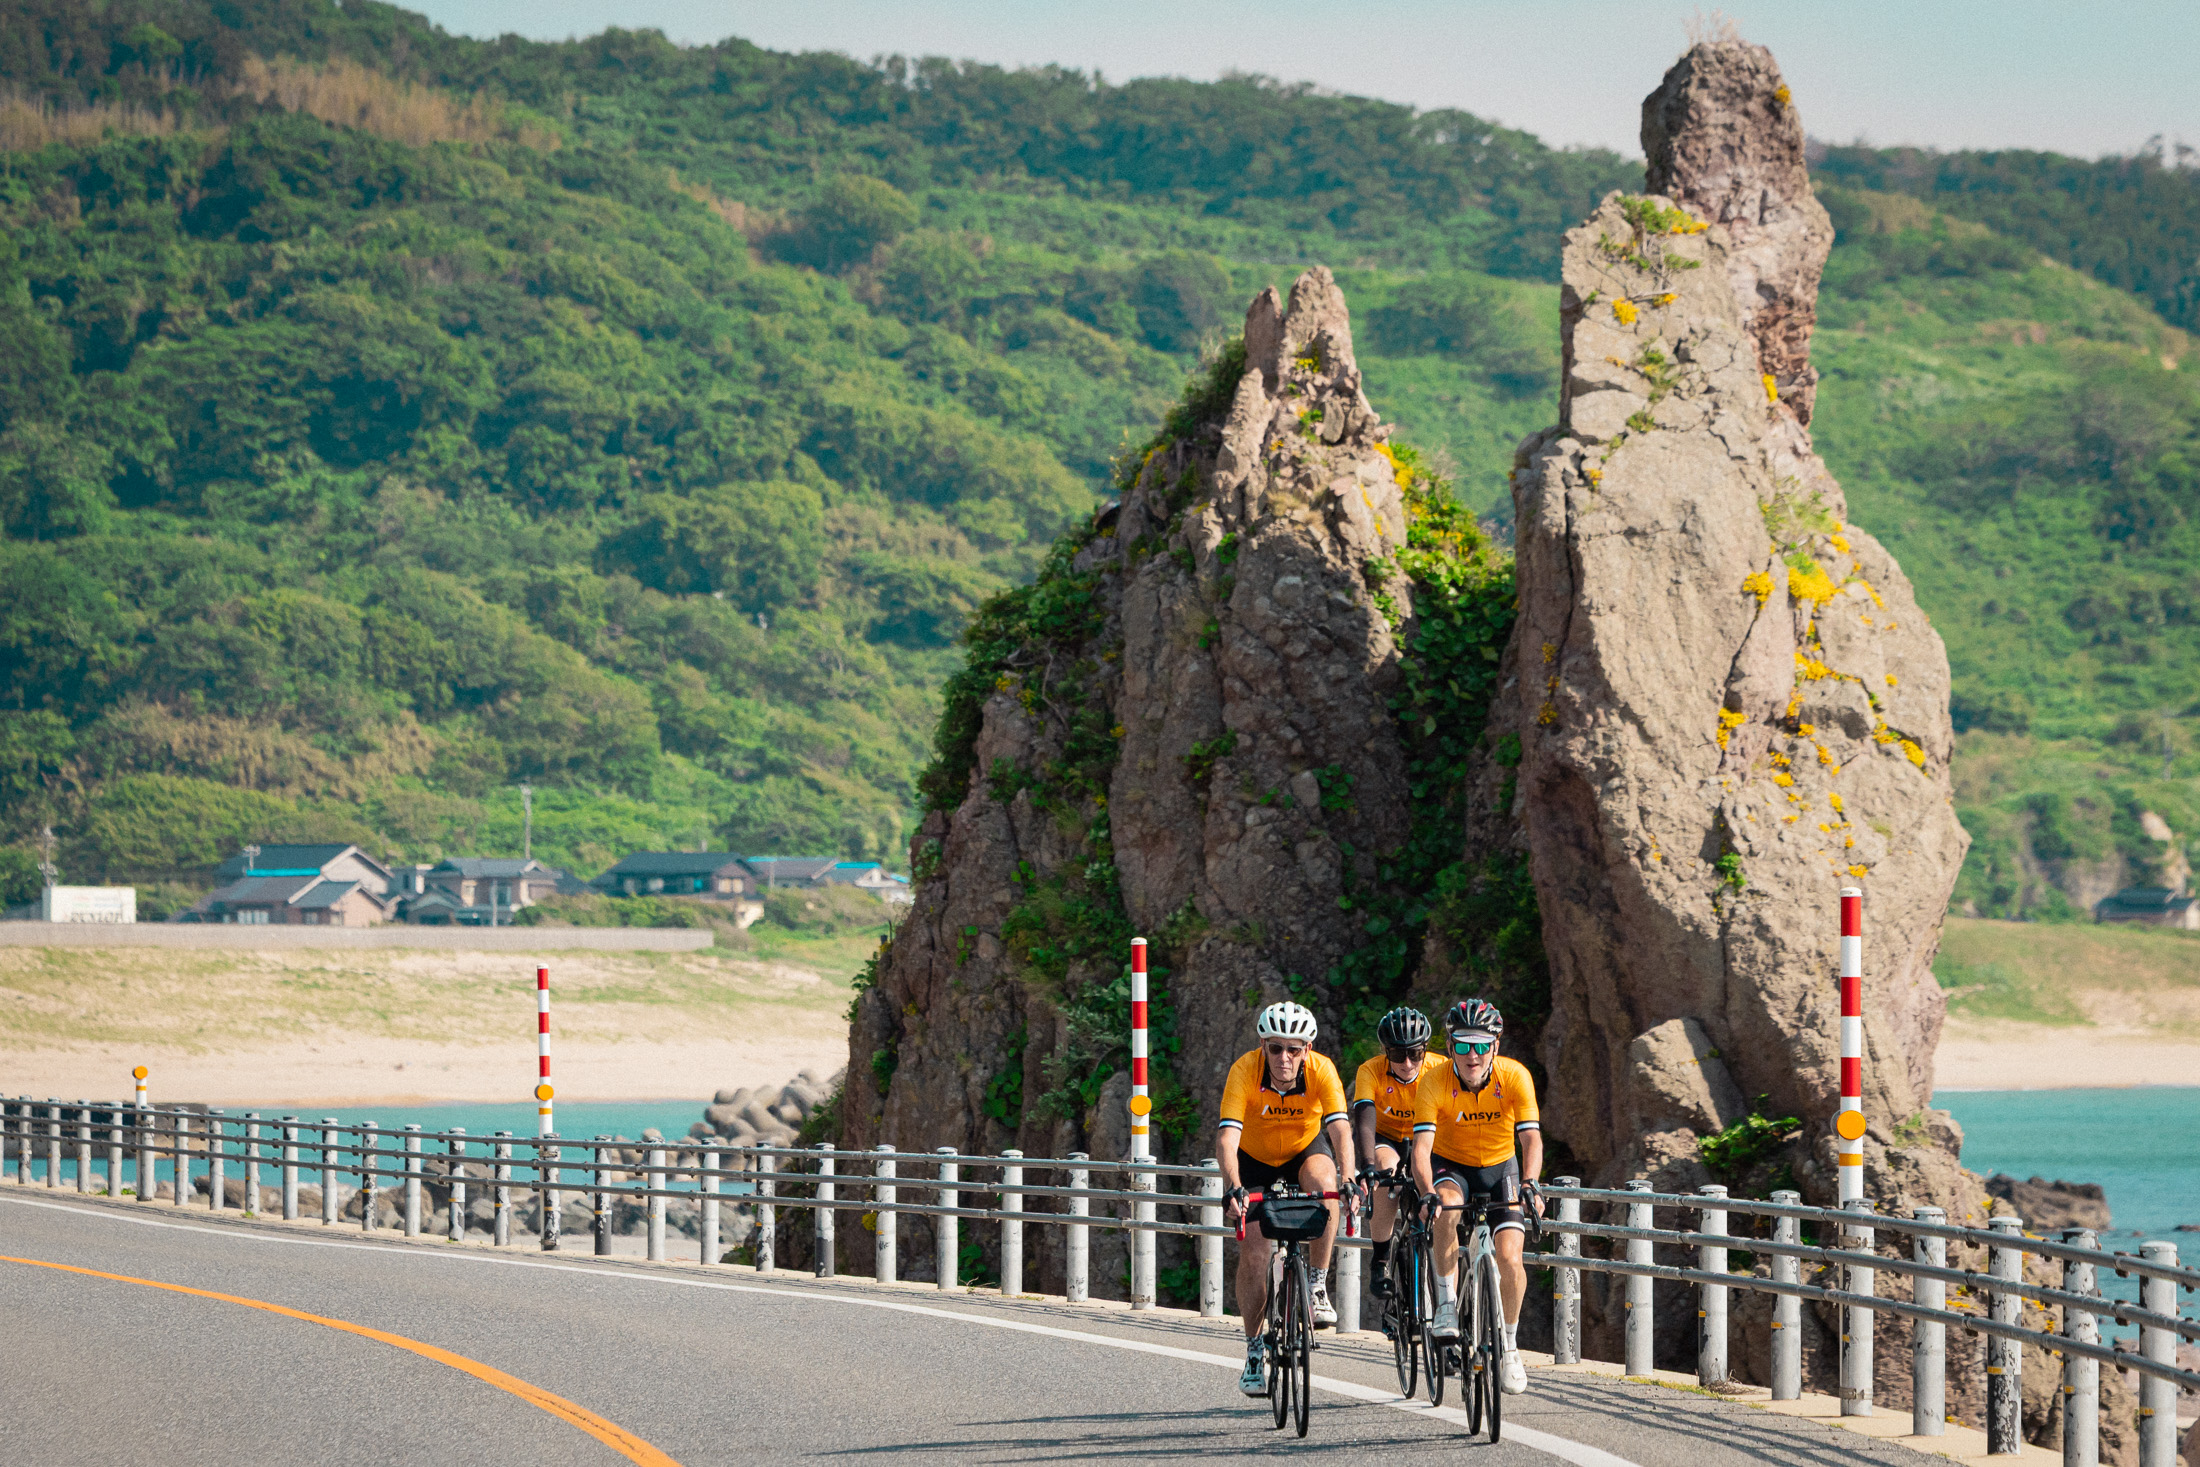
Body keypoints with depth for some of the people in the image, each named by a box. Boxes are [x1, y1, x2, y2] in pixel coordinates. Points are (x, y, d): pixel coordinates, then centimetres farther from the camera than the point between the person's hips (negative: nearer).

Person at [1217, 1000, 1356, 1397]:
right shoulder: (1245, 1071, -31)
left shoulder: (1321, 1070, -28)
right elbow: (1227, 1137, -38)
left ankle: (1318, 1288, -20)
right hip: (1255, 1159, 0)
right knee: (1252, 1254, -11)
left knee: (1322, 1182, -35)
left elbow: (1340, 1129, -37)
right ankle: (1253, 1350, 8)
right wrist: (1234, 1189, -53)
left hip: (1306, 1149, 0)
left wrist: (1348, 1181, -53)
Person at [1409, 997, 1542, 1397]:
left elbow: (1531, 1139, -29)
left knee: (1509, 1256, -15)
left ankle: (1509, 1345, 6)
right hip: (1450, 1166, -1)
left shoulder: (1515, 1077, -23)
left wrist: (1530, 1185, -47)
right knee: (1446, 1209, -36)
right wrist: (1428, 1194, -49)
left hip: (1499, 1168, 1)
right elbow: (1421, 1146, -31)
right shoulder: (1435, 1081, -25)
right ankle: (1447, 1304, -22)